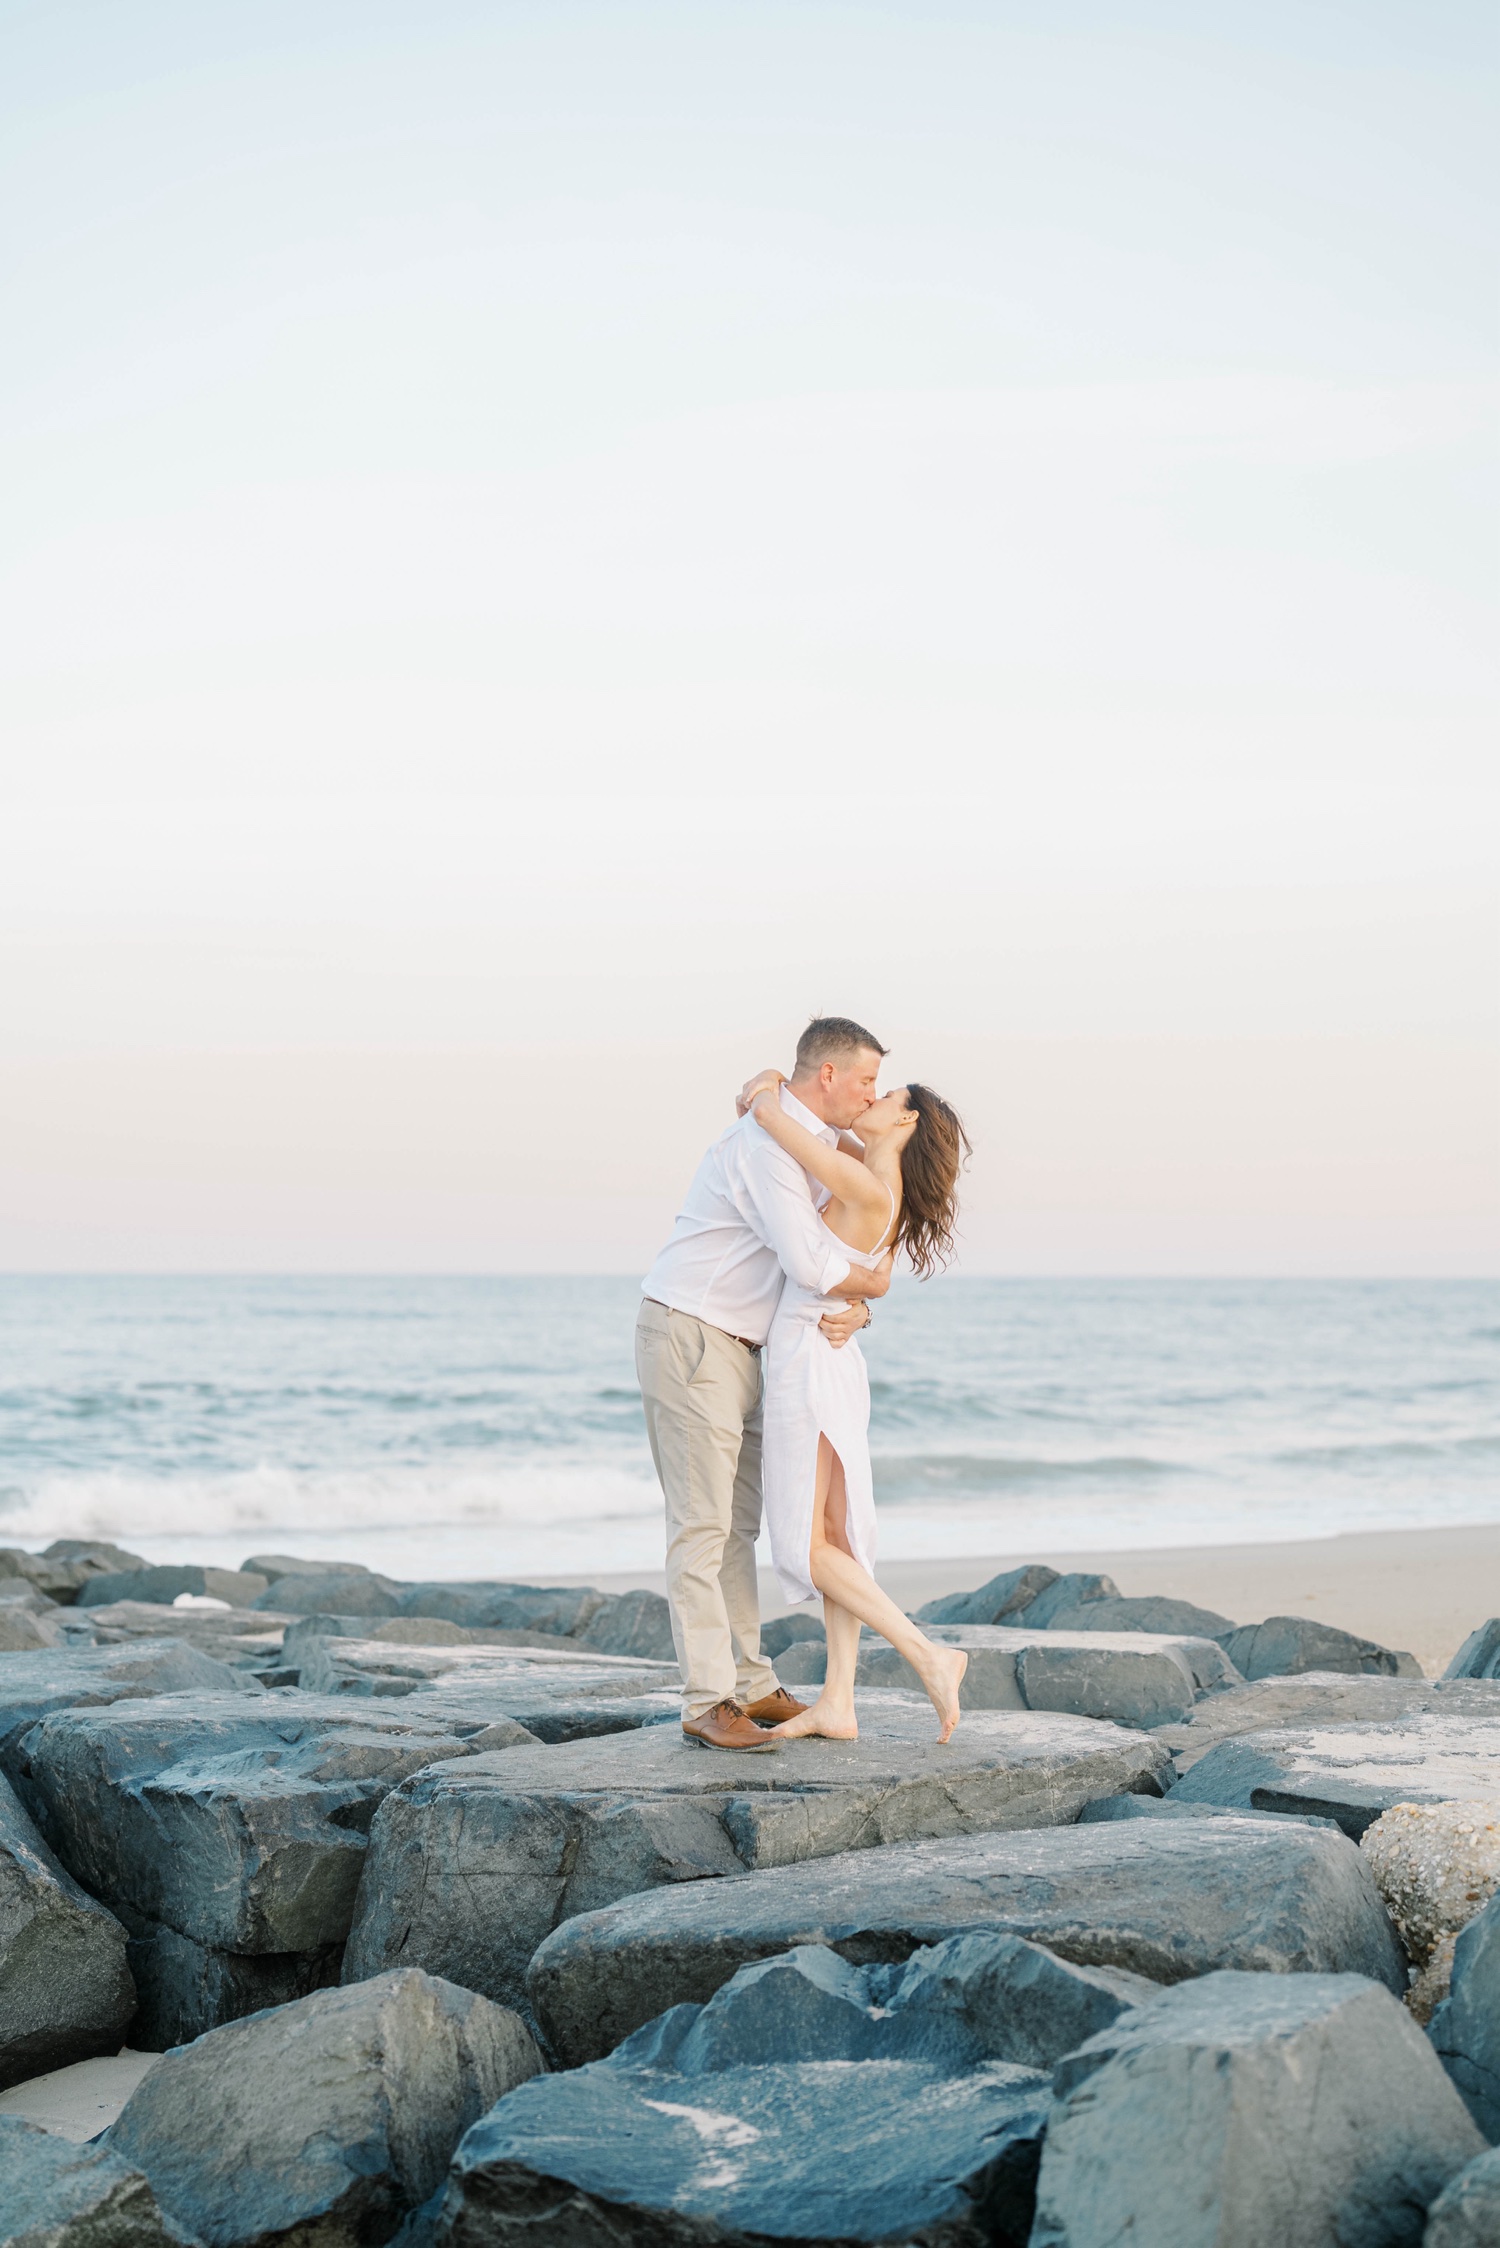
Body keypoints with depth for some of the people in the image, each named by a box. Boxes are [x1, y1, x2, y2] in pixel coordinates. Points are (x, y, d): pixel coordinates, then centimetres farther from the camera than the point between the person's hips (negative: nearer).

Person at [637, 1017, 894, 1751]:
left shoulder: (817, 1150, 13)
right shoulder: (766, 1145, -21)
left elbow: (850, 1264, 13)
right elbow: (808, 1264, -31)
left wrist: (854, 1311, -11)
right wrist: (872, 1285, -9)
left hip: (734, 1351, 10)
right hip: (688, 1338, -10)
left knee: (738, 1522, 12)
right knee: (702, 1525, -10)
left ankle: (749, 1686, 18)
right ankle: (708, 1704, -8)